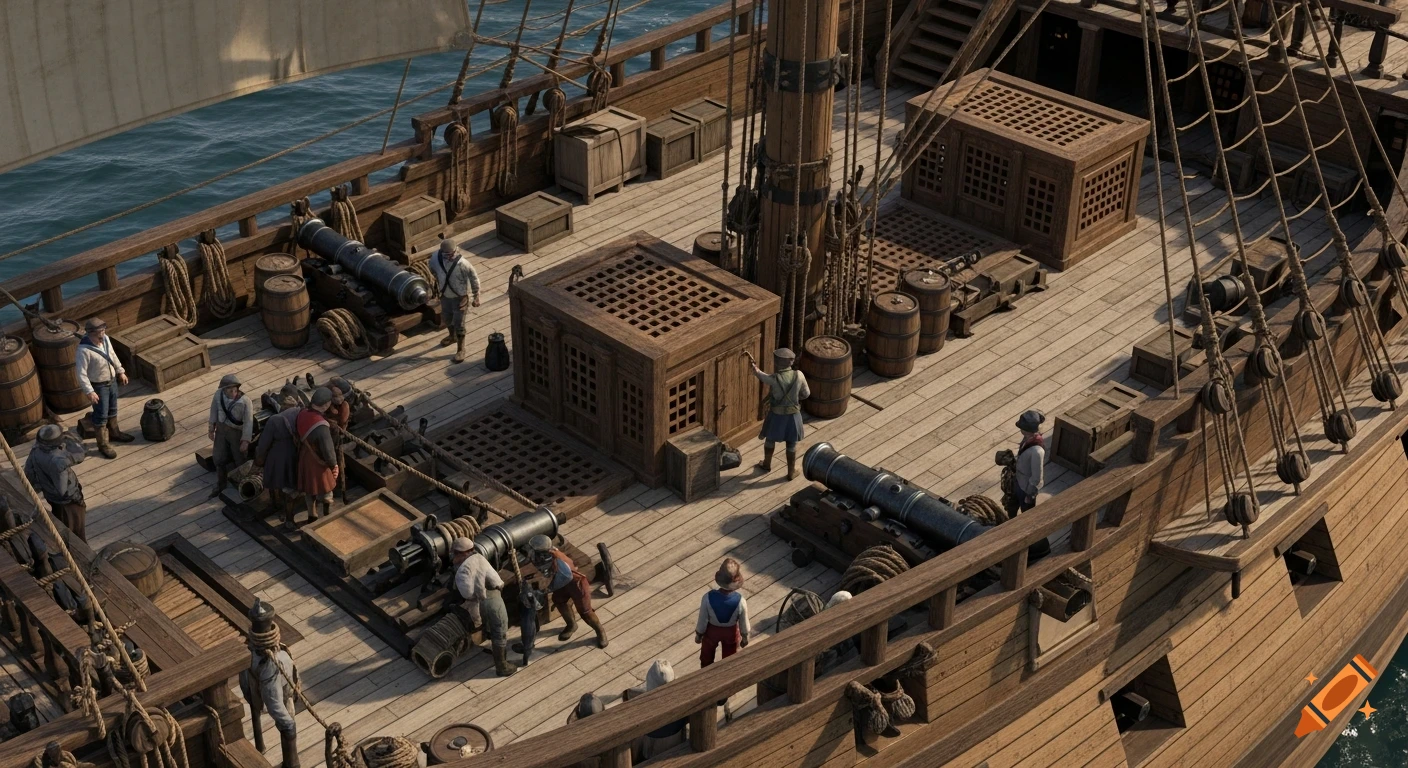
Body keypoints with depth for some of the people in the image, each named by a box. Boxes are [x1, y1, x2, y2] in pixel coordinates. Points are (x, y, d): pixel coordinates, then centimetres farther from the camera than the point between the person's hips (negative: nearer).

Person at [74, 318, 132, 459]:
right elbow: (81, 374, -27)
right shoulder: (84, 350, -32)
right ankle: (103, 444, 20)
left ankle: (114, 433, 46)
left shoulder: (105, 339, -9)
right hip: (98, 386, -7)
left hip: (112, 380, 7)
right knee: (101, 415, 6)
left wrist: (120, 371, 17)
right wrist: (89, 392, -28)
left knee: (112, 410, 25)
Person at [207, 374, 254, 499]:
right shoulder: (219, 394, -15)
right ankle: (220, 485, 36)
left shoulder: (245, 402, -27)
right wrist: (211, 429, 6)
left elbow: (248, 422, -24)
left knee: (240, 460, 13)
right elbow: (214, 410, 0)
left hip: (237, 432, -4)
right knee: (219, 459, 14)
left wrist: (245, 441, -24)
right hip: (221, 429, 4)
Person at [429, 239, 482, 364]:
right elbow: (433, 269, 5)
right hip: (445, 295, 5)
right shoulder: (436, 258, -20)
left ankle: (460, 349, 22)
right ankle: (452, 336, 55)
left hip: (460, 297, -5)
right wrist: (438, 280, 17)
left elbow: (474, 279, -19)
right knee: (446, 317, 26)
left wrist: (476, 297, -12)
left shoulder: (462, 264, -32)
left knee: (459, 324, 3)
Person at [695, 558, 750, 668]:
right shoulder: (740, 601, -34)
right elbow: (744, 623, -16)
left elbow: (702, 620, -19)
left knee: (707, 656, 30)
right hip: (731, 632, 0)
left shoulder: (708, 598, -35)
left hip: (712, 631, 0)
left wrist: (698, 634, 1)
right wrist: (745, 637, 5)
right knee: (729, 659, 29)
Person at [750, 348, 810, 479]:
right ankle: (791, 472, 32)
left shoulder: (774, 379, -25)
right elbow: (806, 394, -4)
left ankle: (767, 464, 45)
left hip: (776, 416, -1)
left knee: (769, 440, 25)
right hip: (793, 415, 1)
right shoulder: (799, 376, -18)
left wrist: (753, 365, 15)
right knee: (791, 445, 19)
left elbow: (759, 374, -4)